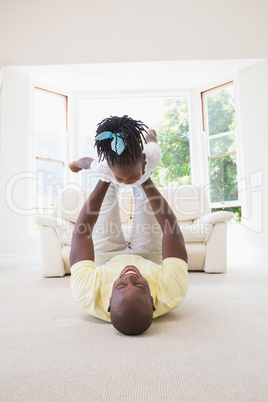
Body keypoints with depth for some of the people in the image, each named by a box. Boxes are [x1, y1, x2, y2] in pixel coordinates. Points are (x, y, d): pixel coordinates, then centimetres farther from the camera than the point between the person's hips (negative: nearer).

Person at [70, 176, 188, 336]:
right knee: (145, 194, 10)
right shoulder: (170, 294, -48)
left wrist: (104, 180, -38)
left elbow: (81, 231, -39)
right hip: (149, 258, 0)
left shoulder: (89, 294, -49)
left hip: (106, 260, 1)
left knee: (108, 195, 13)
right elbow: (172, 228, -39)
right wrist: (145, 180, -37)